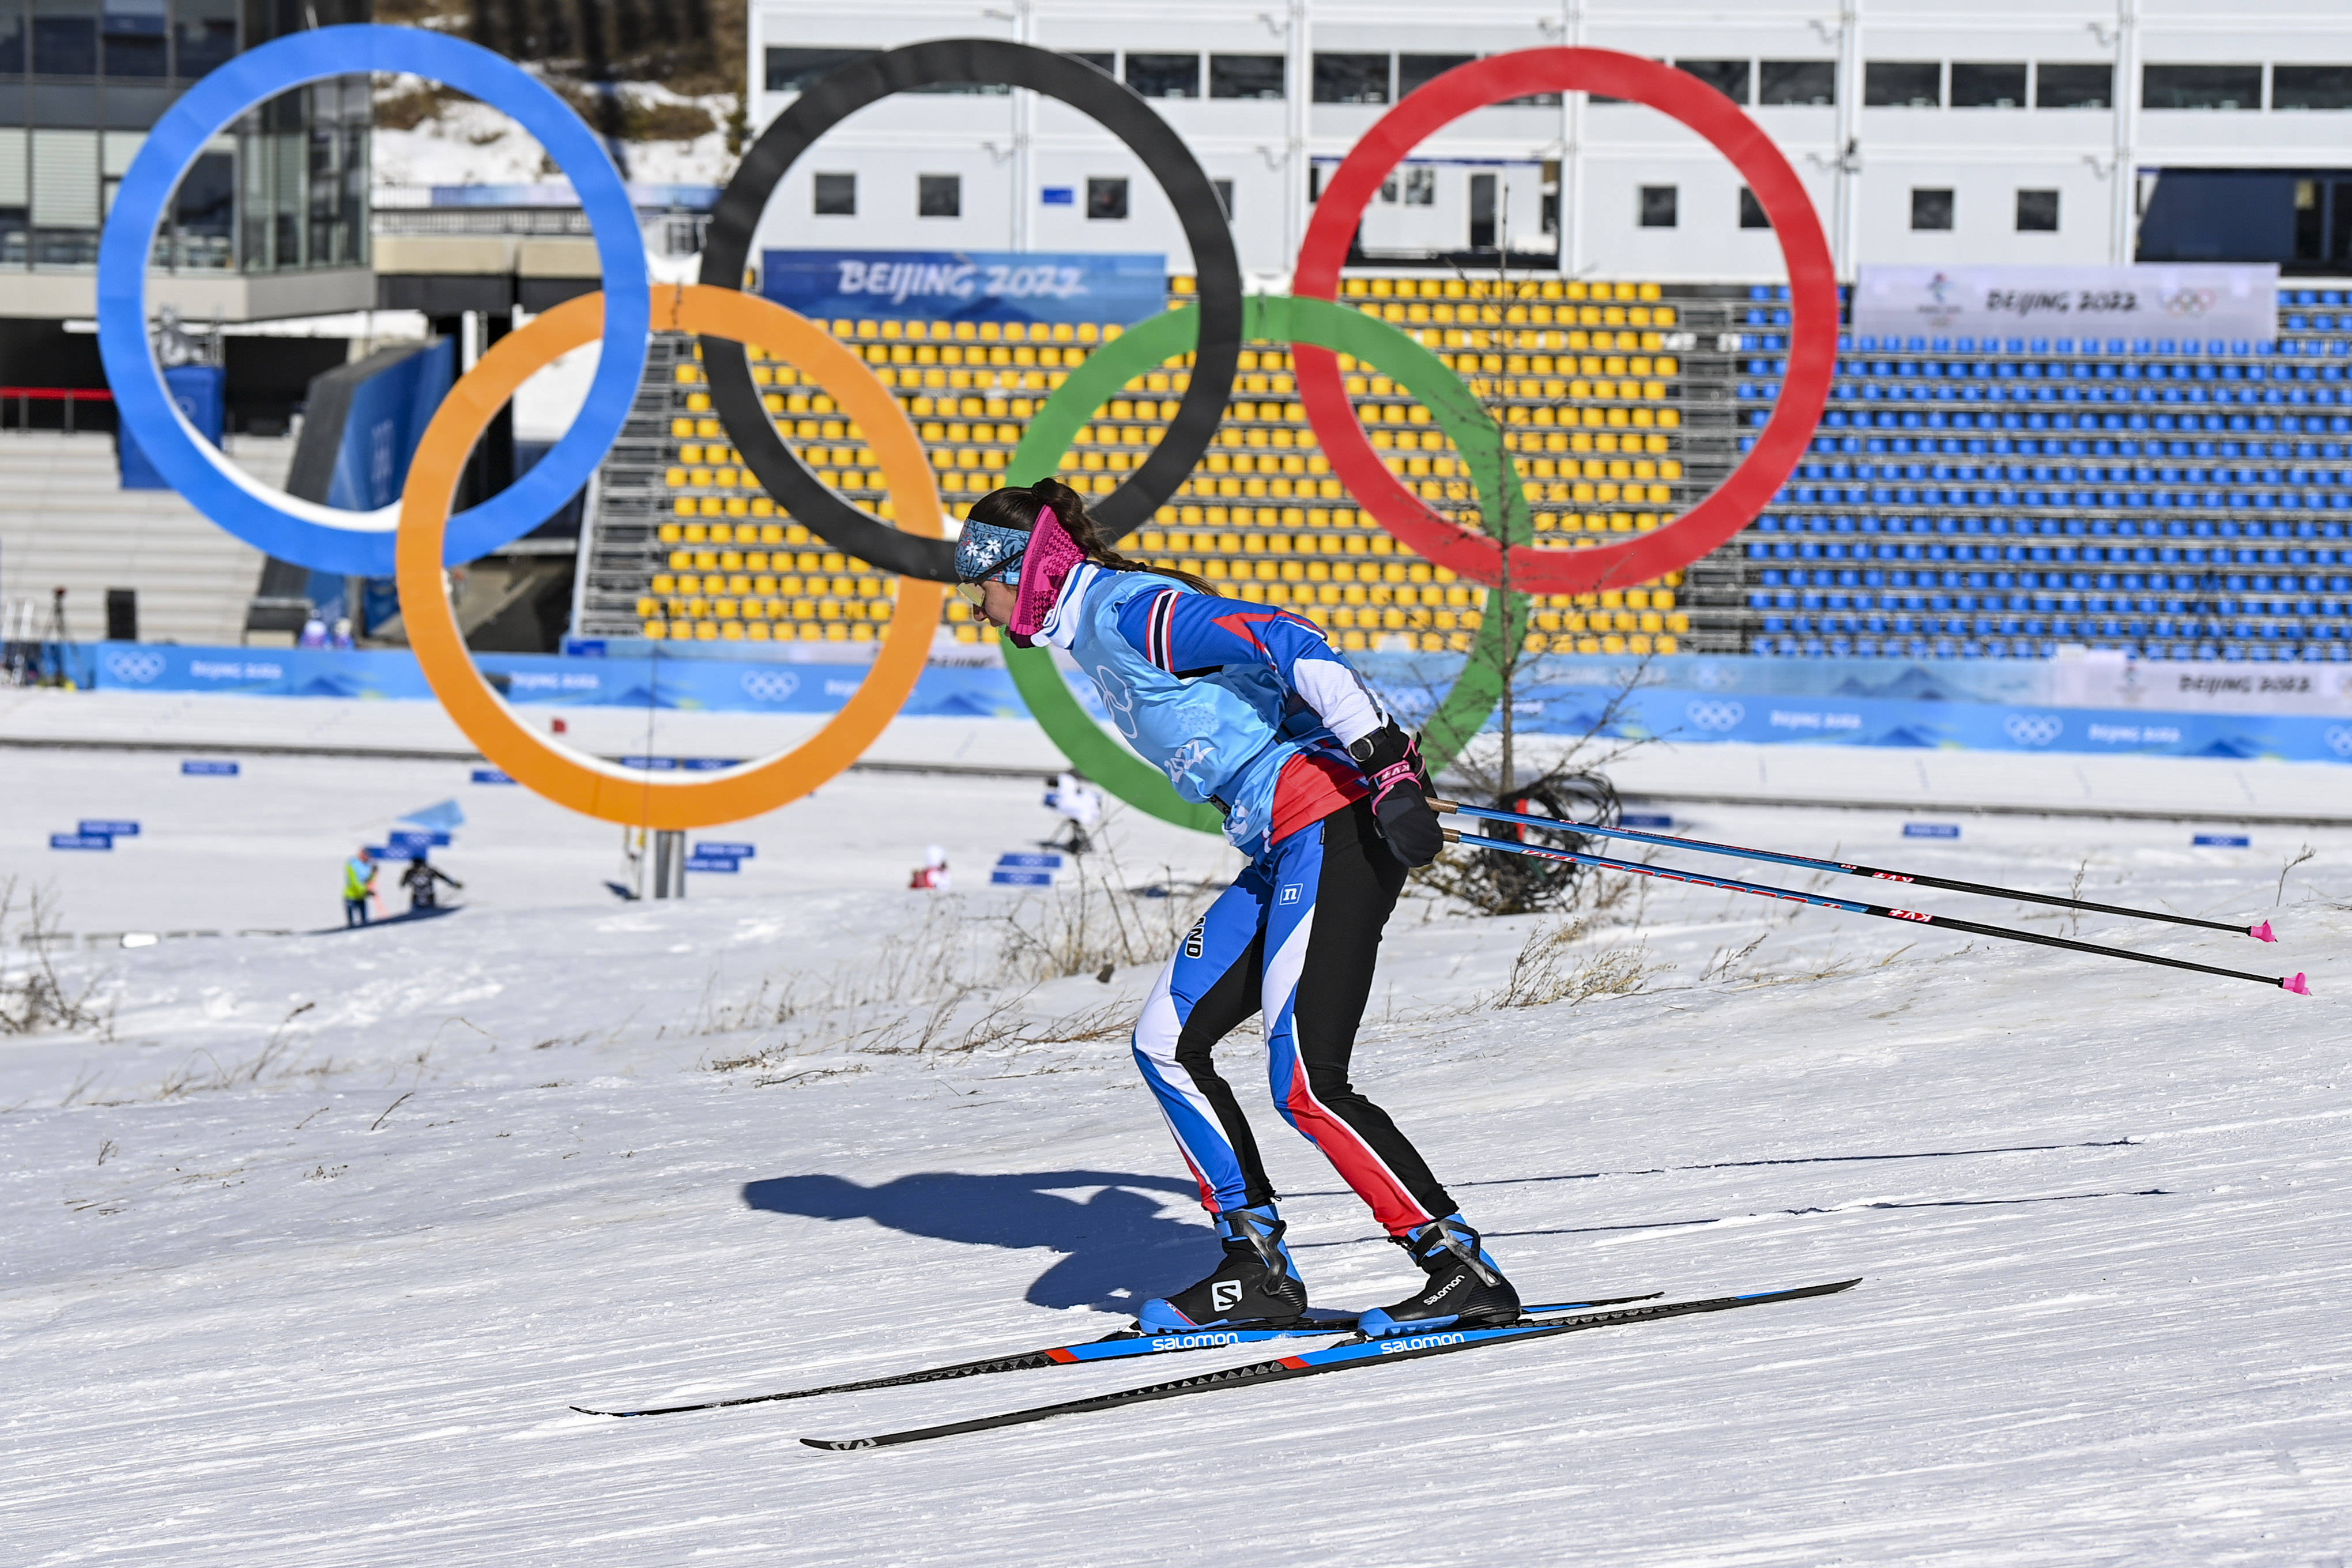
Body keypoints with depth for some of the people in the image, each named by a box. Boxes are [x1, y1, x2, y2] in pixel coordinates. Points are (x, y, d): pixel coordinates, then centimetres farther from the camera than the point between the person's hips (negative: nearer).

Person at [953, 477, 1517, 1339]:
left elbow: (1283, 643, -21)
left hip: (1335, 829, -10)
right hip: (1281, 850, 10)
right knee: (1167, 1044, 7)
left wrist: (1385, 762, -28)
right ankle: (1259, 1270, 9)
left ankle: (1464, 1272, -11)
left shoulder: (1129, 612, -11)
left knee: (1306, 1083, -15)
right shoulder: (1096, 631, 20)